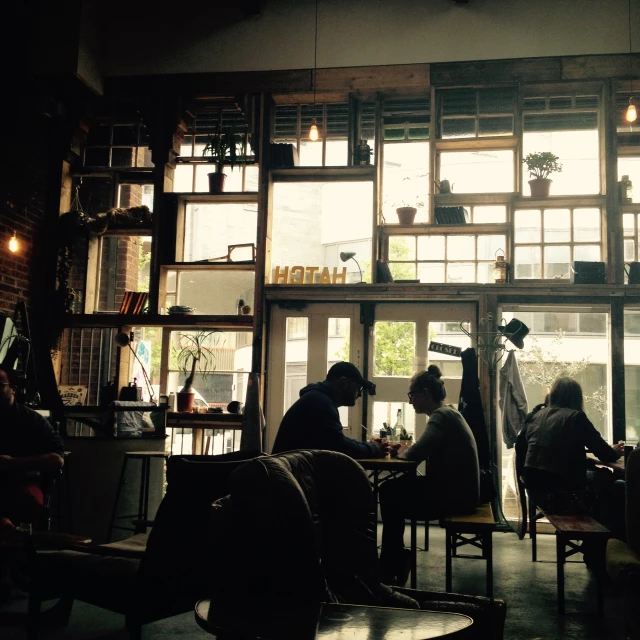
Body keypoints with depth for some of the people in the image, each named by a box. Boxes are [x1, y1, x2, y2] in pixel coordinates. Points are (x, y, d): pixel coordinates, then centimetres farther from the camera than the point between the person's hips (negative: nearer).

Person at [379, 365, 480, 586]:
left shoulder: (441, 416, -18)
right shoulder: (446, 413, 14)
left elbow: (416, 454, -28)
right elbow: (425, 450, 15)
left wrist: (402, 451, -7)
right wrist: (405, 449, -2)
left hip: (453, 494, -9)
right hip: (455, 489, 9)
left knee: (390, 495, 5)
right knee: (392, 488, 11)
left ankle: (391, 571, 18)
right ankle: (394, 563, 17)